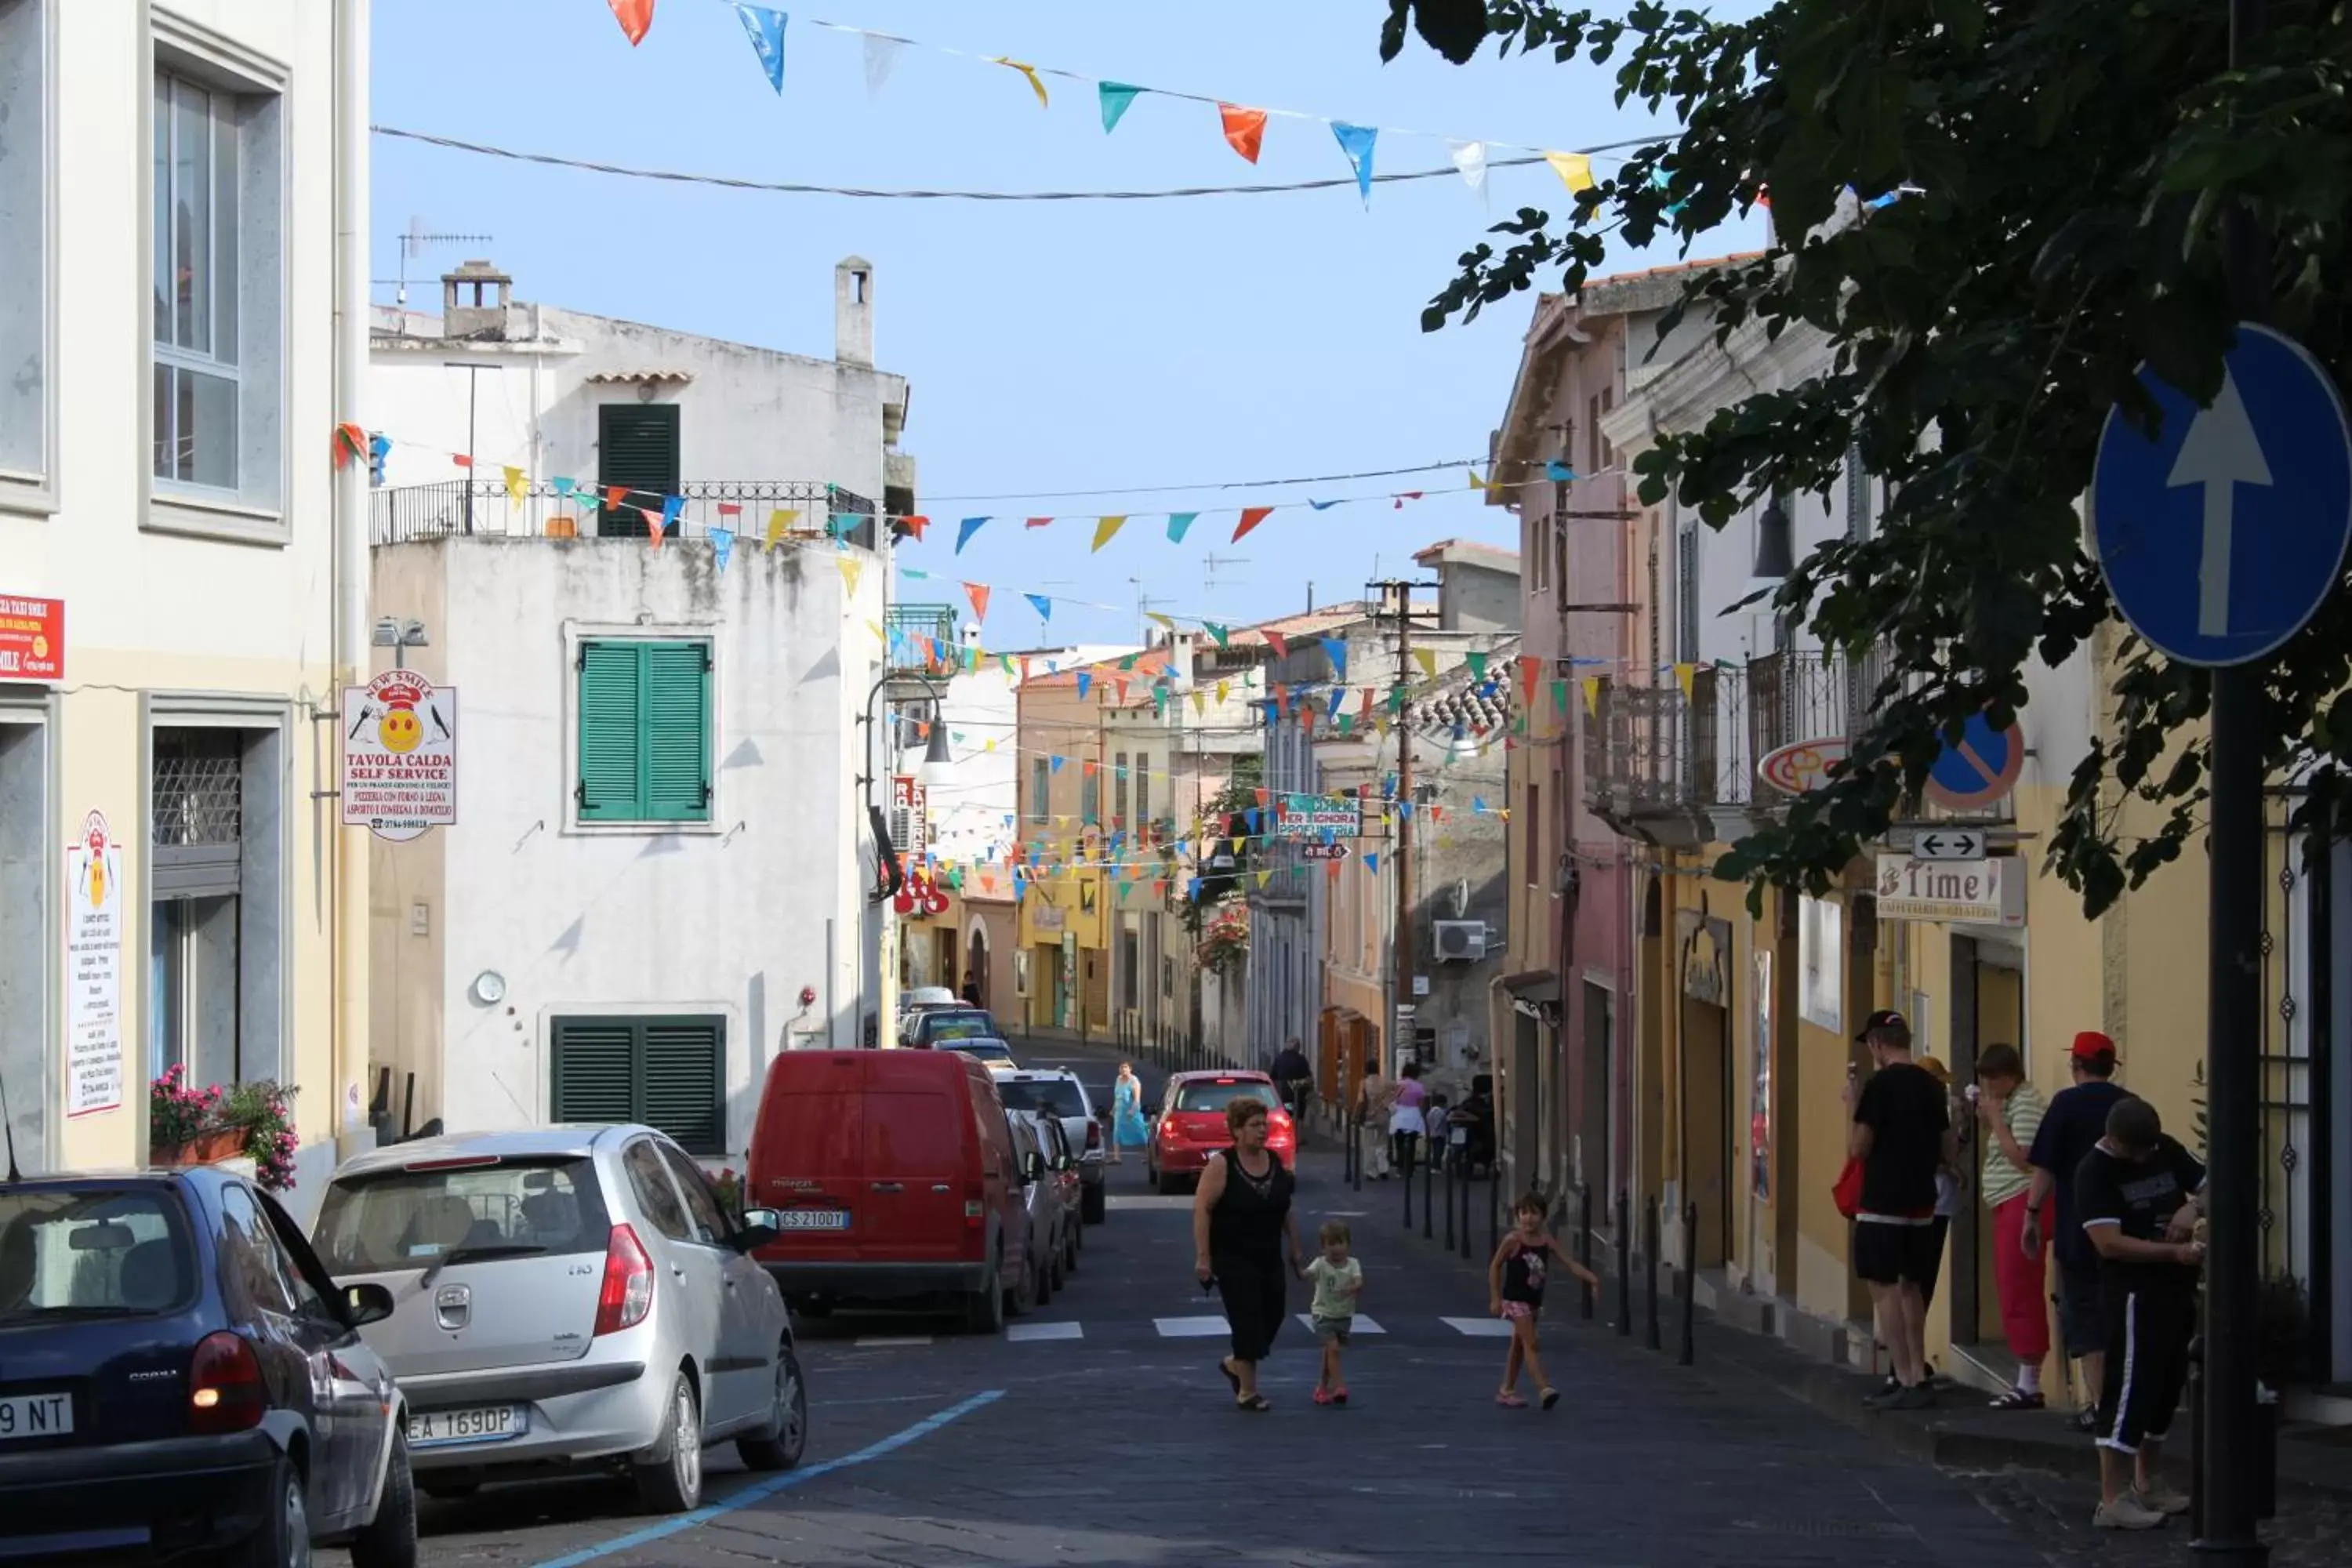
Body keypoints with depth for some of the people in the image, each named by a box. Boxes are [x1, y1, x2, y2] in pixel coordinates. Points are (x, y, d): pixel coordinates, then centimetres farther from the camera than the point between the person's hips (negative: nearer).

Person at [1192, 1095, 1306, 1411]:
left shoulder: (1275, 1162, 5)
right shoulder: (1221, 1165, -13)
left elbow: (1286, 1209, 15)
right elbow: (1201, 1209, -14)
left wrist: (1296, 1247, 13)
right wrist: (1202, 1257, -17)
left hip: (1269, 1257, 6)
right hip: (1233, 1259, -6)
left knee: (1273, 1315, 7)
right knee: (1247, 1319, -8)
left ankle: (1235, 1364, 32)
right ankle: (1247, 1392, 0)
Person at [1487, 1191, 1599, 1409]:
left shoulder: (1546, 1241, -4)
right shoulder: (1513, 1240, -15)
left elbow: (1570, 1263, -7)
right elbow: (1495, 1267, -7)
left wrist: (1591, 1277, -22)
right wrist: (1495, 1298, -9)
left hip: (1534, 1300, 6)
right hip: (1515, 1299, -6)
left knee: (1519, 1344, 16)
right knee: (1531, 1343, -14)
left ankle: (1507, 1391, 28)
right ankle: (1544, 1389, -22)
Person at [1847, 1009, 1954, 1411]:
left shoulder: (1880, 1085, -14)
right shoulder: (1931, 1085, 8)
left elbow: (1858, 1148, -13)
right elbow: (1949, 1151, 12)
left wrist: (1854, 1106, 0)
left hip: (1883, 1204, -7)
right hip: (1922, 1204, 7)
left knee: (1884, 1288, -4)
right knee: (1910, 1287, 16)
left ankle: (1907, 1381, -10)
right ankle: (1917, 1378, 17)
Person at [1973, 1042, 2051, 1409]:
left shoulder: (2026, 1103, -12)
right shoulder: (2010, 1104, 19)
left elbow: (2022, 1158, -20)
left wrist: (1995, 1119, -14)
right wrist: (1988, 1122, 10)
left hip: (2021, 1204, -11)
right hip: (2008, 1206, 11)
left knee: (2019, 1294, -10)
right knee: (2014, 1293, 11)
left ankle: (2029, 1383, -8)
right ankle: (2026, 1380, 14)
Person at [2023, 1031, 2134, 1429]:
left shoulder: (2067, 1103, -7)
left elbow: (2045, 1167, -10)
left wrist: (2033, 1215, -2)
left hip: (2077, 1229, -4)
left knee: (2084, 1319, 0)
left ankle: (2097, 1405, -6)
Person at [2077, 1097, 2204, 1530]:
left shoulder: (2167, 1151, 6)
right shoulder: (2095, 1171, -13)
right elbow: (2109, 1242, -21)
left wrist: (2193, 1206, -9)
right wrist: (2174, 1252, -26)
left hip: (2177, 1288, 8)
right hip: (2134, 1294, -8)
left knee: (2168, 1385, 16)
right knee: (2130, 1389, -10)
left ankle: (2147, 1483, 30)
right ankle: (2112, 1500, -8)